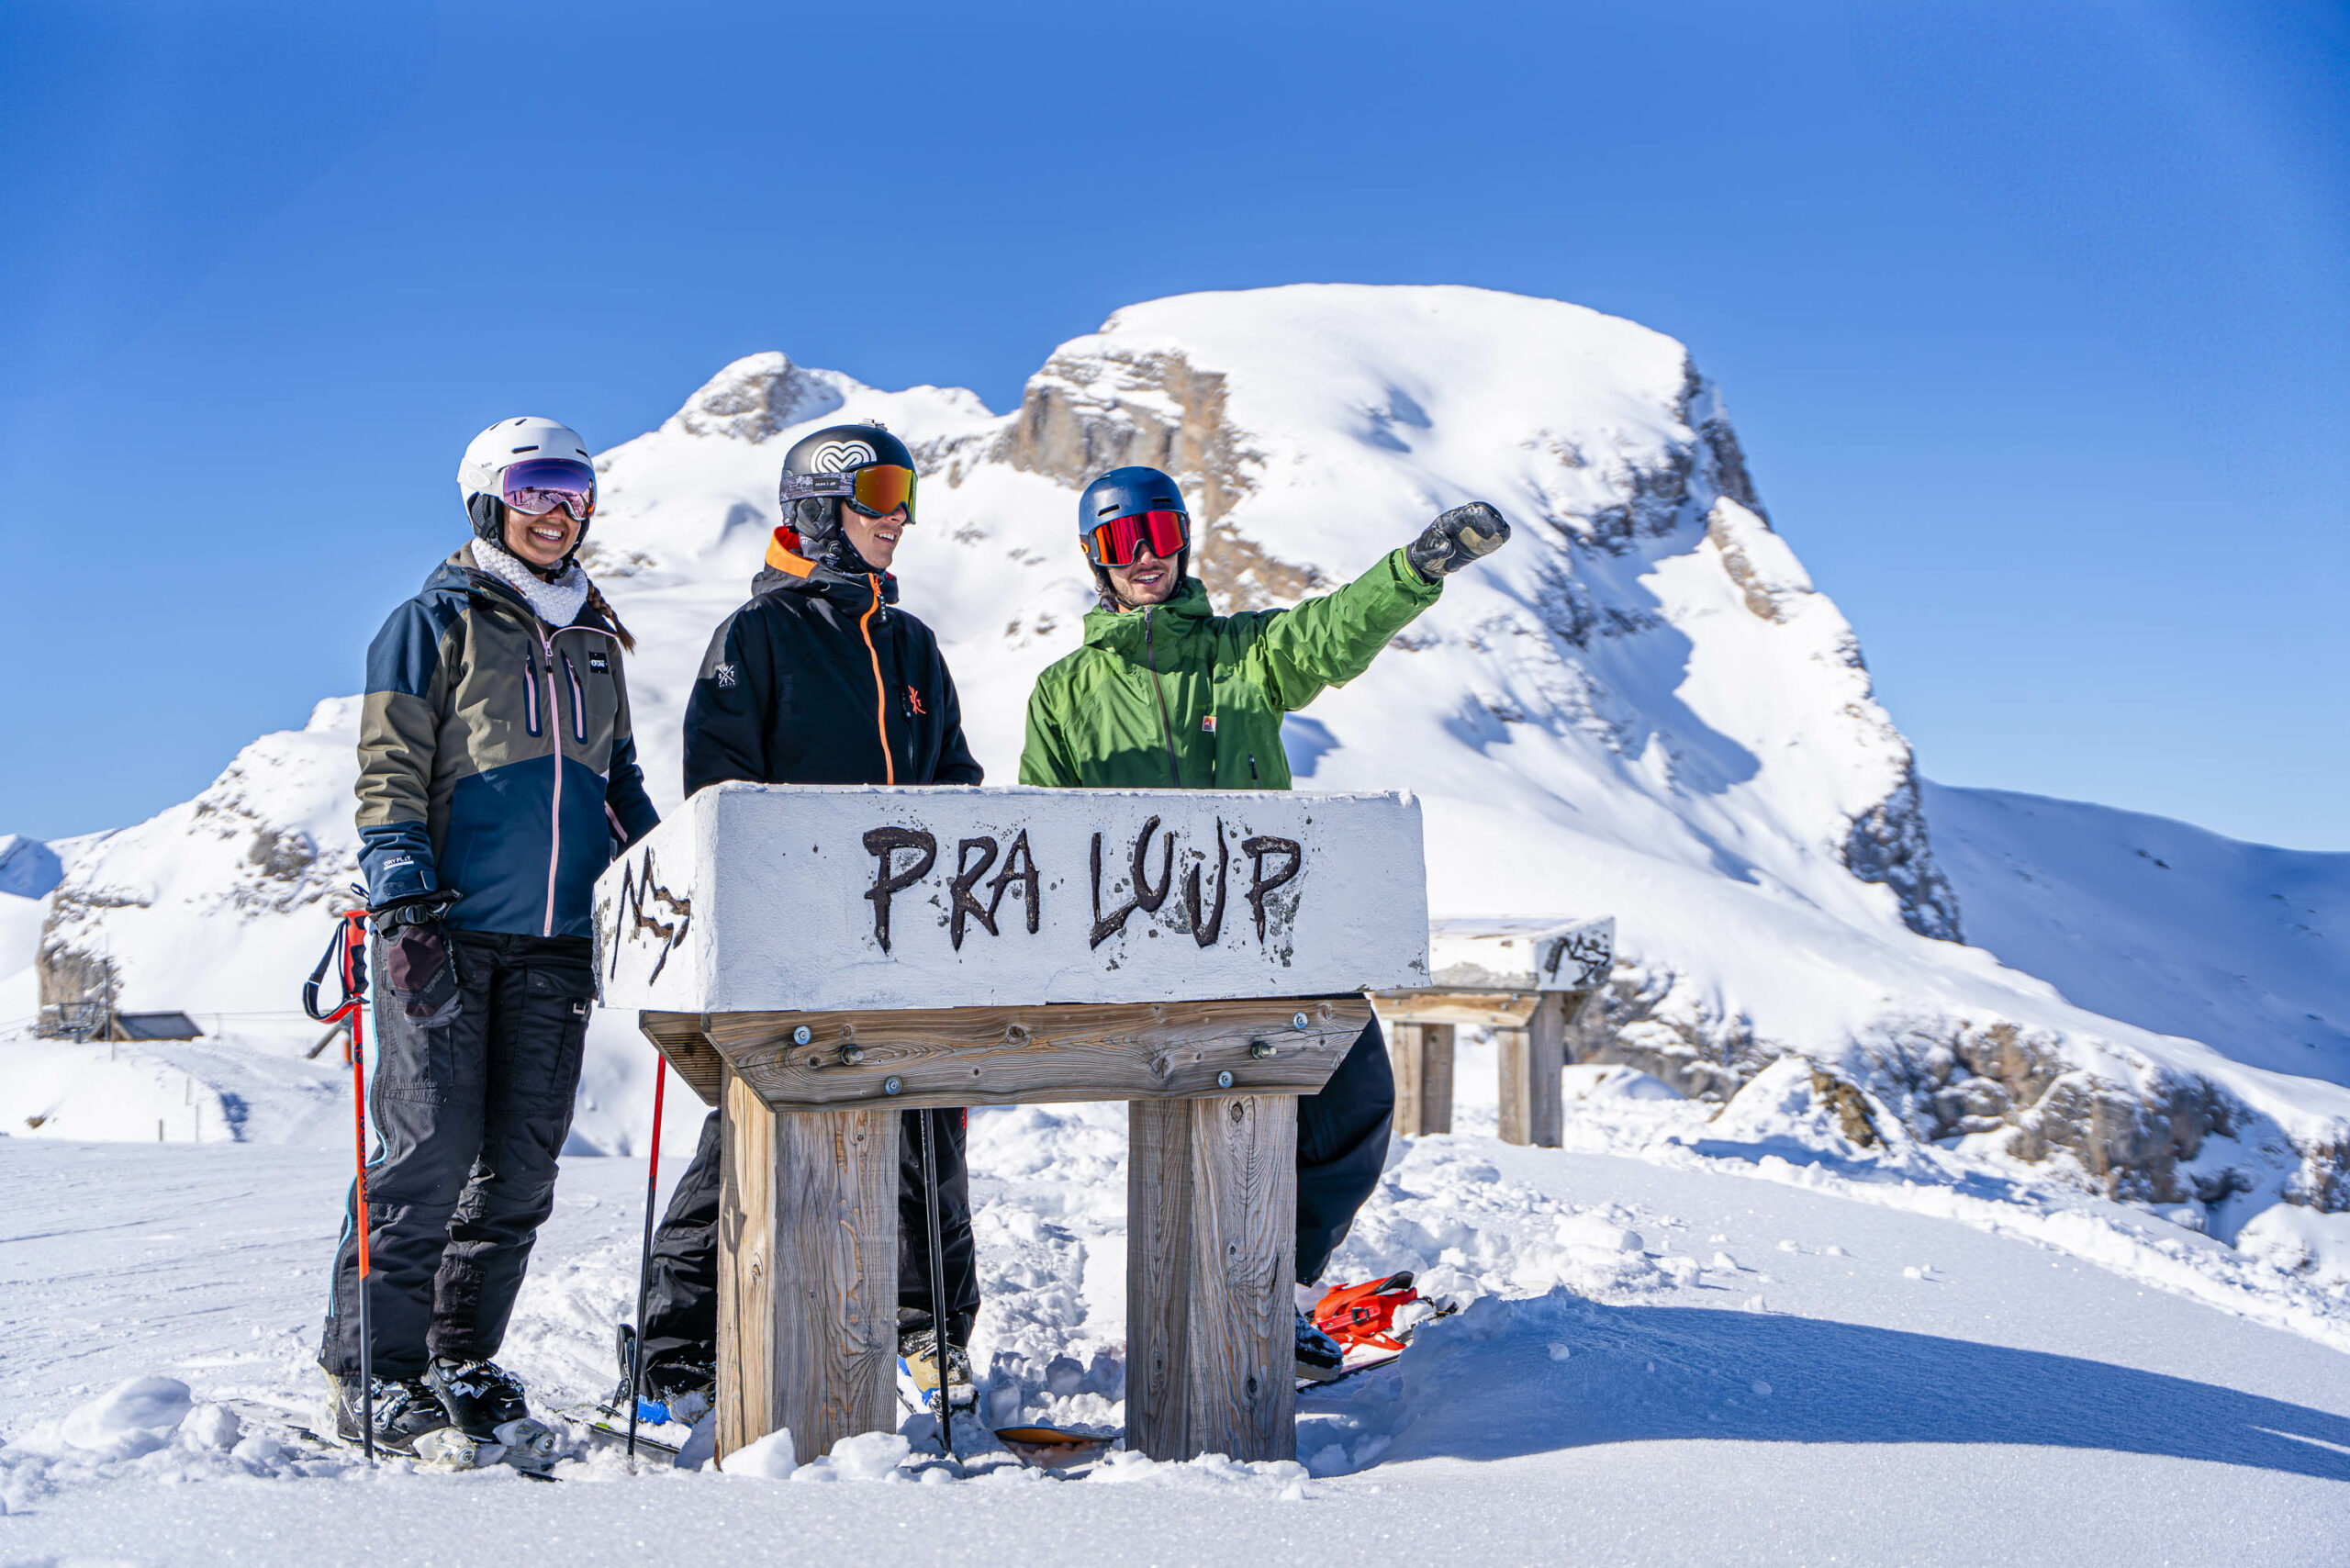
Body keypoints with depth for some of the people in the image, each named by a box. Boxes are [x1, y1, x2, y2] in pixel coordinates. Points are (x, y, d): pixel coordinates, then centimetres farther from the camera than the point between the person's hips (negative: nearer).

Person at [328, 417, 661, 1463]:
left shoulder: (594, 639, 19)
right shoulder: (436, 622, 2)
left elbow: (618, 779, 26)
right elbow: (390, 776, -4)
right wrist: (405, 906, -14)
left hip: (557, 942, 5)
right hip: (447, 933, -5)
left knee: (521, 1166, 4)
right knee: (431, 1152, -7)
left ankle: (463, 1361, 15)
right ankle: (374, 1375, 4)